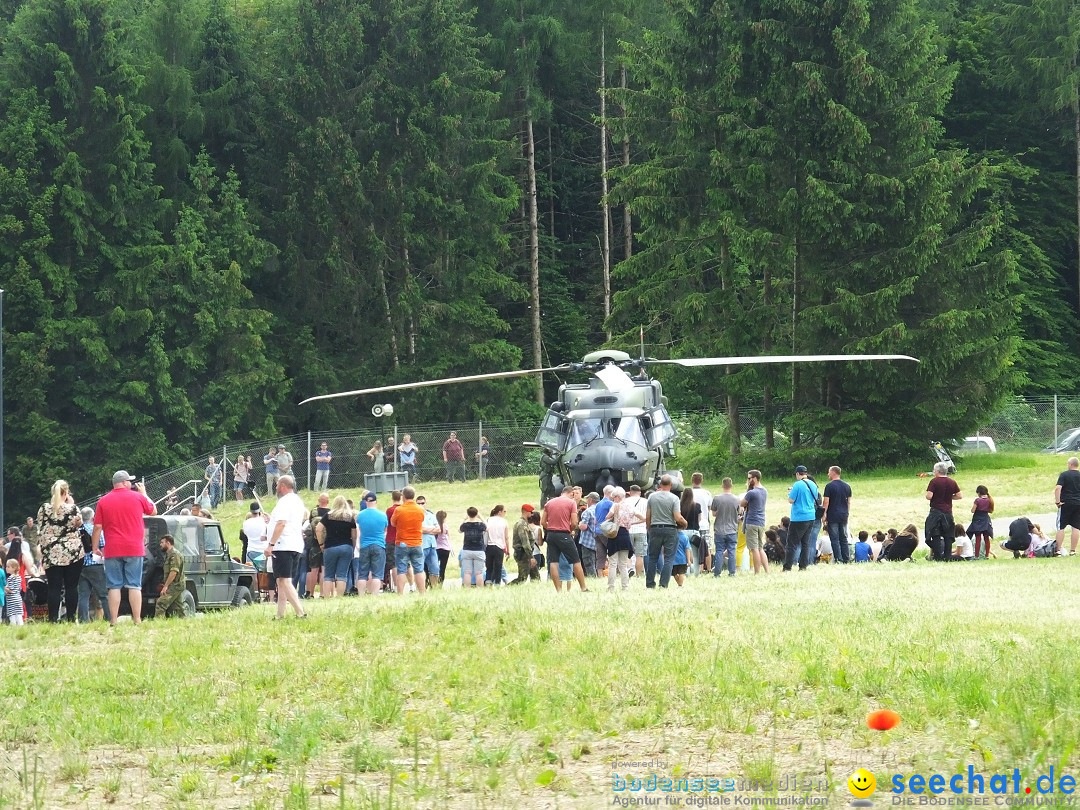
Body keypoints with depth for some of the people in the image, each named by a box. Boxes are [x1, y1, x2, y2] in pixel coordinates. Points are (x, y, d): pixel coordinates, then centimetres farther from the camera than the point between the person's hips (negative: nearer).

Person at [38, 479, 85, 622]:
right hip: (73, 552, -1)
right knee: (71, 587, 3)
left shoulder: (44, 509, -1)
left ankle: (53, 619, -6)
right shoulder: (72, 508, -6)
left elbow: (41, 526, 10)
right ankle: (71, 618, 0)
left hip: (51, 553, 1)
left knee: (54, 588, 0)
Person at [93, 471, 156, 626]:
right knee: (134, 586, 2)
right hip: (134, 549, 0)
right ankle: (137, 620, -2)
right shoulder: (138, 497, 1)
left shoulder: (103, 502, 2)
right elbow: (153, 511, 18)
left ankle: (113, 622, -2)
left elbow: (98, 527, 0)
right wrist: (144, 493, 29)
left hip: (112, 550, 0)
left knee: (114, 587, 1)